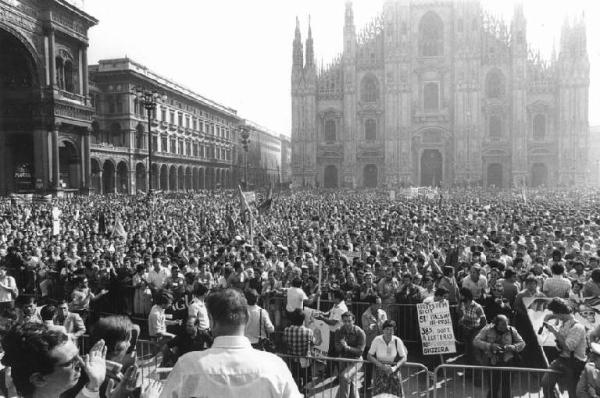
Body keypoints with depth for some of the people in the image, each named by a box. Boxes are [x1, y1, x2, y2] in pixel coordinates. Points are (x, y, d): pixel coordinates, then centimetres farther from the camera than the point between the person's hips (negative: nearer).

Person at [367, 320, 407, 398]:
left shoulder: (397, 341, -12)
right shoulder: (377, 340, -13)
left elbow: (404, 358, -5)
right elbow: (369, 356, -6)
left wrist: (395, 367, -20)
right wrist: (381, 366, -17)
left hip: (394, 370, 0)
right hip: (380, 369, 0)